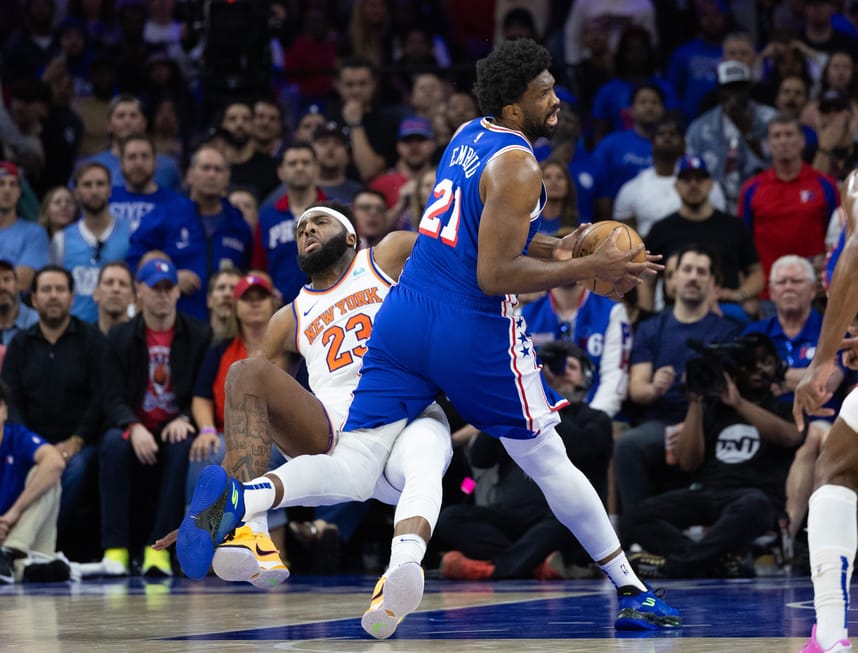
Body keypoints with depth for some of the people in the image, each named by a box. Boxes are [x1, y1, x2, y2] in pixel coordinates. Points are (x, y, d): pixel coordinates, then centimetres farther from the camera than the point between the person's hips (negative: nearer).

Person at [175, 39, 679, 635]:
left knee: (353, 473, -1)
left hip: (403, 316, 7)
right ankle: (632, 594, 17)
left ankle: (238, 500, -27)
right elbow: (494, 276, -18)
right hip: (475, 334, -7)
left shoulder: (468, 135, 15)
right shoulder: (518, 166, -12)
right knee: (551, 465, 9)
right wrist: (592, 269, -15)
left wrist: (555, 249, 18)